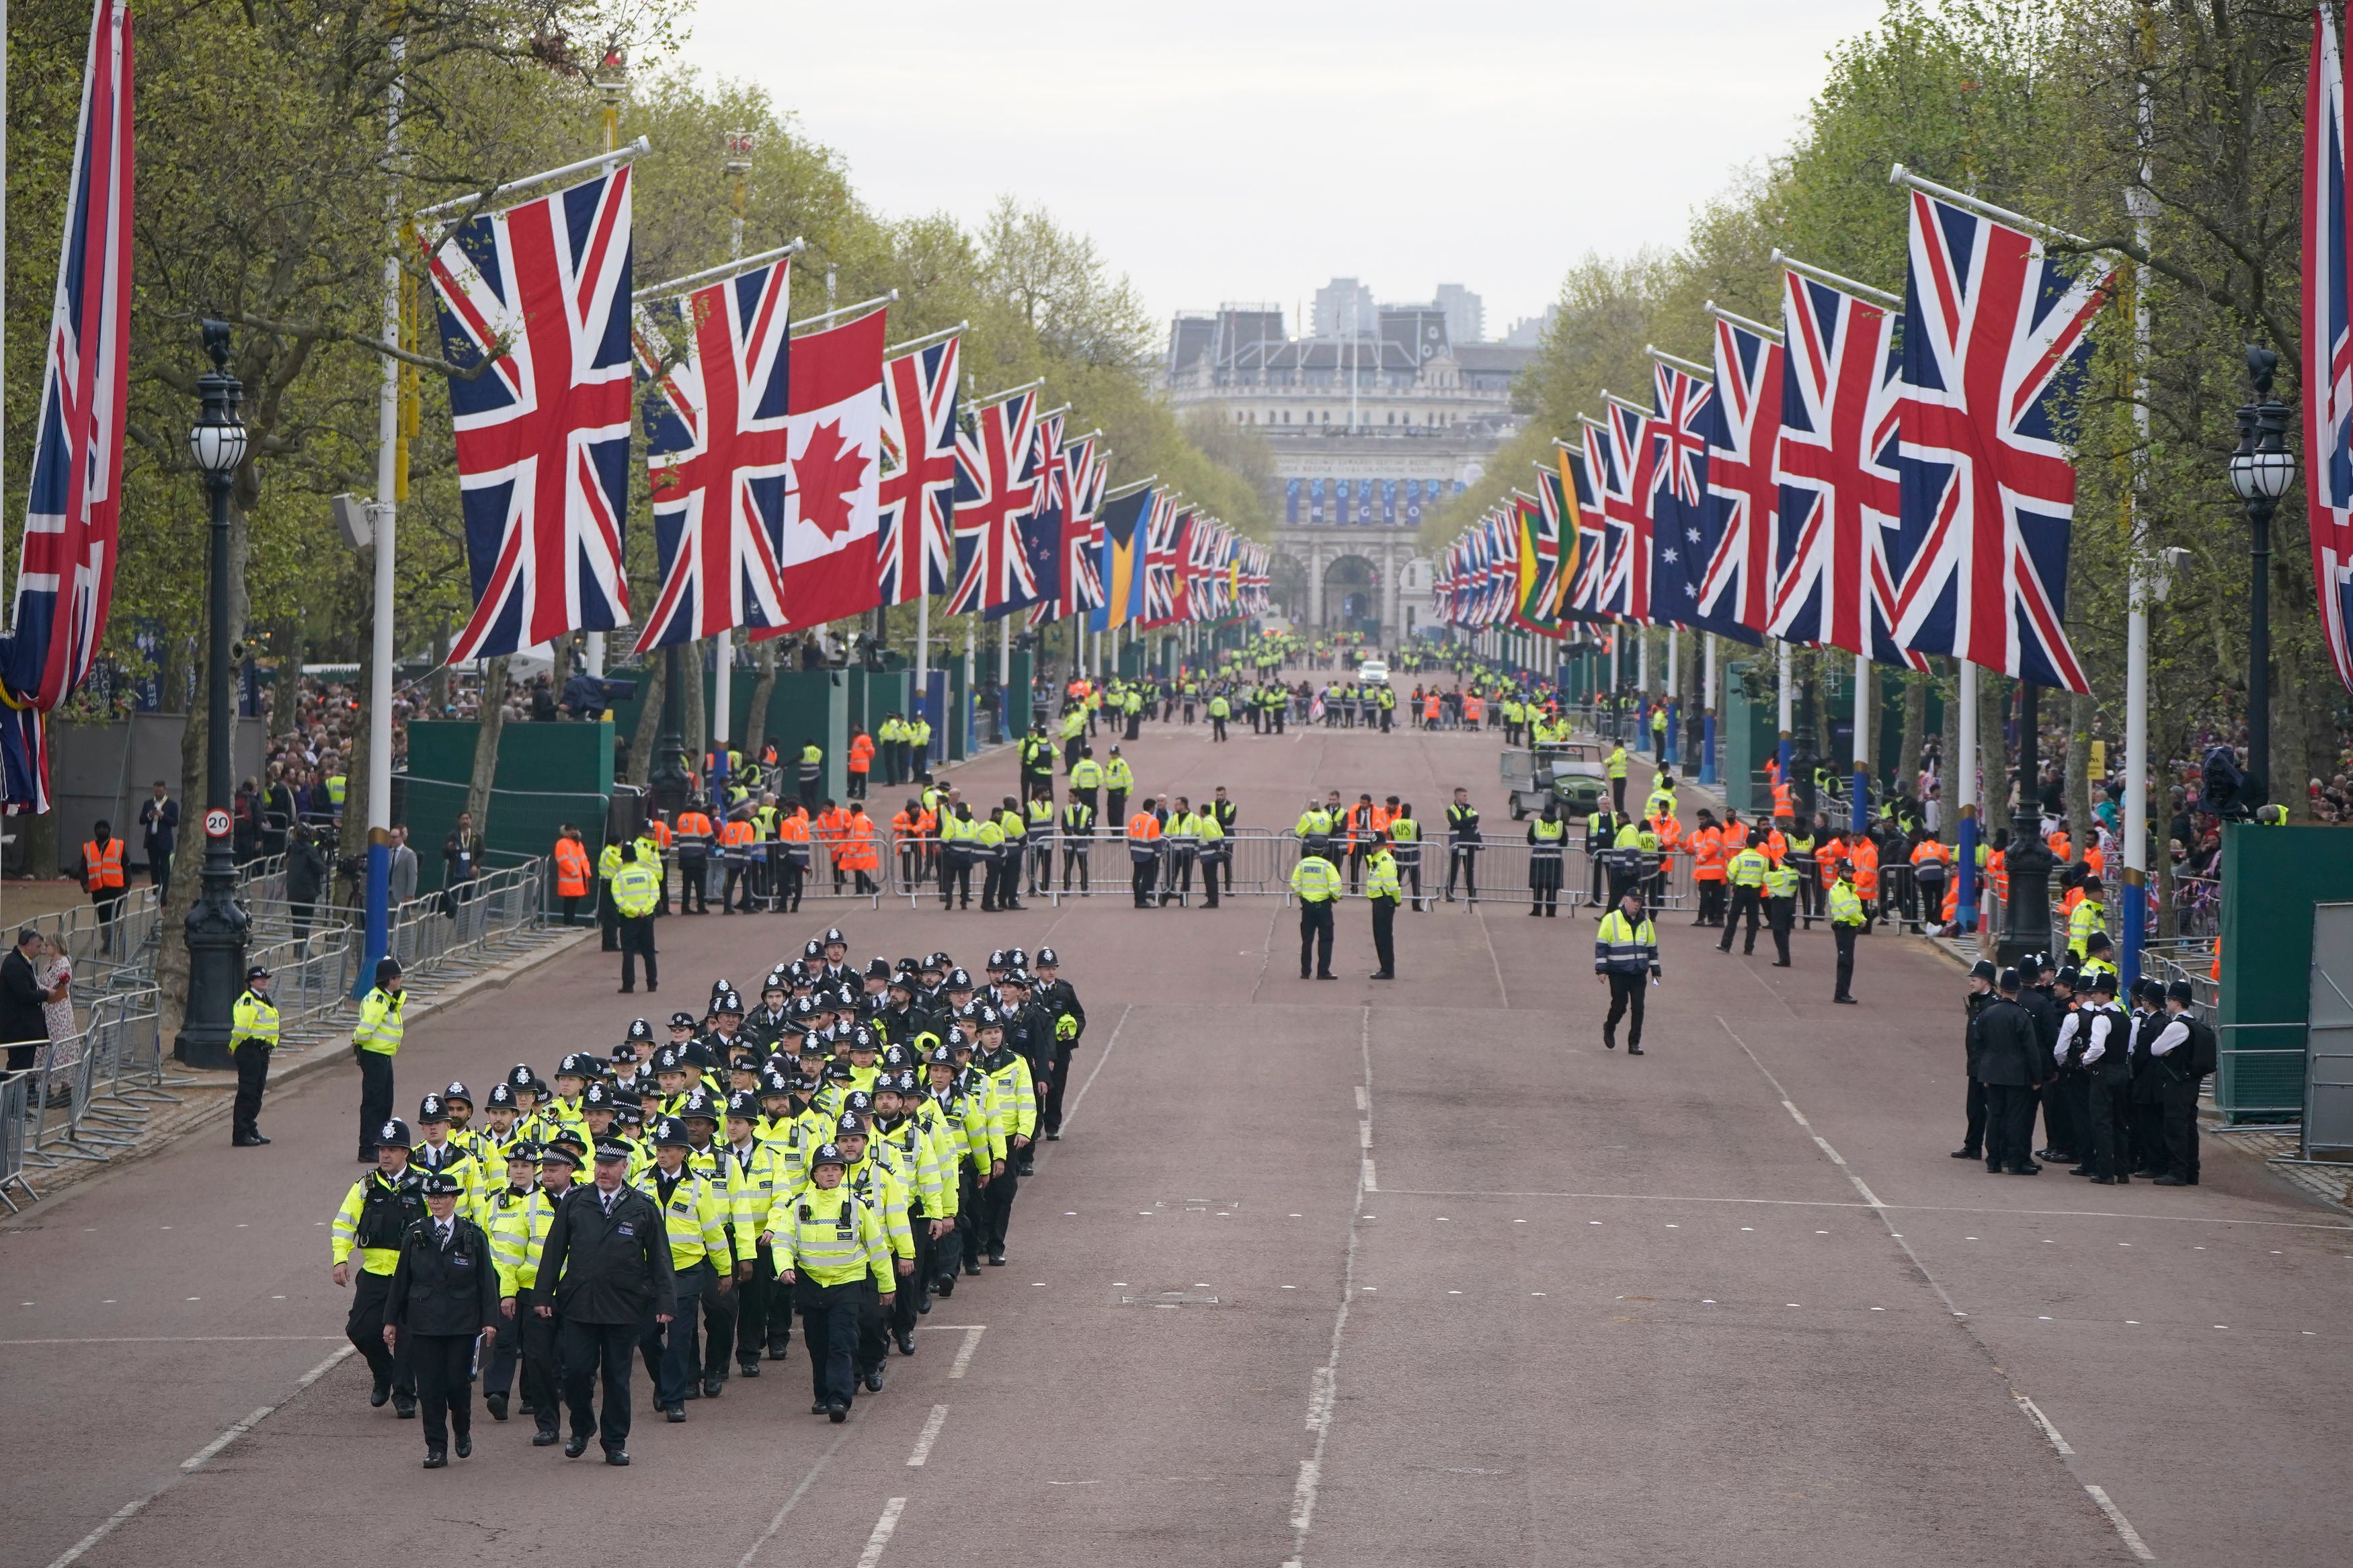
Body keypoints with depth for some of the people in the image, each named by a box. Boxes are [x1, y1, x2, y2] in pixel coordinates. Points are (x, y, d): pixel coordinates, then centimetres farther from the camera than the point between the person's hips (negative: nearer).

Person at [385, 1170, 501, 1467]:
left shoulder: (473, 1236, 2)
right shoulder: (415, 1236, 6)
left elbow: (487, 1281, 3)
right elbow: (401, 1280, 10)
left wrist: (490, 1320, -4)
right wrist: (391, 1320, 9)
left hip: (462, 1323, -1)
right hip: (423, 1323, 1)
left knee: (458, 1382, -2)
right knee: (429, 1387, -2)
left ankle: (463, 1431, 26)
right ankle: (436, 1448, 5)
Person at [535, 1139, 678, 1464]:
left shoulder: (642, 1208, 4)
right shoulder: (574, 1202, 5)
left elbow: (659, 1258, 5)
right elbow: (553, 1250, 8)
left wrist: (665, 1302, -2)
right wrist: (543, 1295, 3)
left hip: (624, 1310, -1)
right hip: (578, 1305, 1)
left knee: (617, 1377, 5)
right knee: (576, 1371, -4)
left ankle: (615, 1443, 15)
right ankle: (582, 1428, 20)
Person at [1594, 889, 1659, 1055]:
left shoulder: (1645, 922, 10)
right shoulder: (1611, 920, -4)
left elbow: (1652, 948, 18)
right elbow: (1601, 946, -4)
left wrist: (1655, 970, 17)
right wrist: (1601, 969, -9)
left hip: (1639, 973, 4)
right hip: (1618, 974, -4)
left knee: (1638, 1008, -2)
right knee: (1619, 1006, 0)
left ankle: (1634, 1044, 5)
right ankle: (1609, 1028, 31)